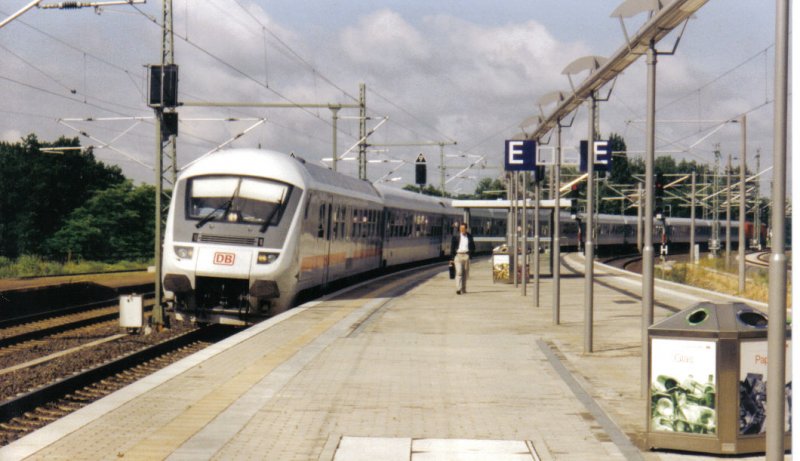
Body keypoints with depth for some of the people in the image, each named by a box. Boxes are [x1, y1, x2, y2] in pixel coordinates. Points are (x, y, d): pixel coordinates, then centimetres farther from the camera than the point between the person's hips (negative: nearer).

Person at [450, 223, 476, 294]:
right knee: (459, 272, -13)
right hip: (458, 255, -3)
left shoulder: (469, 236, 10)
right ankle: (458, 289, -18)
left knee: (465, 273, 6)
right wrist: (452, 257, -2)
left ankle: (463, 289, 16)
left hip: (466, 256, 3)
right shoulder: (456, 237, 4)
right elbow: (452, 247, 5)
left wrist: (471, 253, 4)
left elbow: (473, 246, 18)